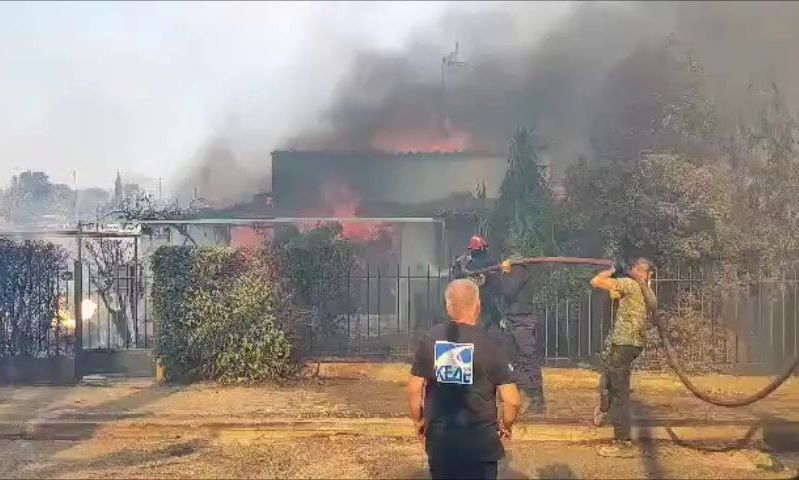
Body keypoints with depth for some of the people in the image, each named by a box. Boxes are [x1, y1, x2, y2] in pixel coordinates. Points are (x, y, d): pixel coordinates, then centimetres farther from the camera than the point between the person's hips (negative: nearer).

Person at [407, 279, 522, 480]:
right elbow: (513, 401, -13)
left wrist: (418, 421, 16)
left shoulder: (430, 340, -6)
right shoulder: (489, 344, -13)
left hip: (439, 439, 3)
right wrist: (506, 425, 7)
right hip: (480, 441, -2)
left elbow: (414, 390, -1)